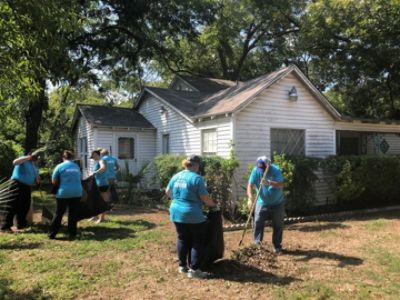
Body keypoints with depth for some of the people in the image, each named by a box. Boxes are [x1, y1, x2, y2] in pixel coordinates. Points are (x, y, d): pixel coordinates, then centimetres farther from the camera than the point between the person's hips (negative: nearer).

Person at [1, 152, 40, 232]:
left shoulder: (35, 167, 18)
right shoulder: (25, 160, -5)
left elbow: (36, 177, 23)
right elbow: (15, 162, -23)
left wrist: (37, 181, 0)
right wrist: (27, 158, -27)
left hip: (27, 186, 8)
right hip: (18, 184, -8)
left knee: (25, 206, 11)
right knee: (13, 205, -9)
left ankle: (21, 224, 23)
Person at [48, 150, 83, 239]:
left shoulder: (60, 166, -2)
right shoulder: (77, 166, 10)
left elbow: (54, 181, 2)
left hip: (64, 193, -3)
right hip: (77, 192, 3)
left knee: (58, 214, 7)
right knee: (73, 214, 11)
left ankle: (52, 234, 12)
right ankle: (72, 234, 15)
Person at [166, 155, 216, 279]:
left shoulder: (176, 176, 8)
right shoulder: (197, 178, -13)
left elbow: (168, 192, 19)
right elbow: (205, 198, -14)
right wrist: (213, 204, 5)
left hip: (176, 212, 7)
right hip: (193, 215, -7)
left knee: (182, 239, 17)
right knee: (198, 242, 5)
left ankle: (182, 266, 25)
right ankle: (193, 270, 5)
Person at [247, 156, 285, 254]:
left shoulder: (275, 170, -18)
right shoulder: (255, 171, -13)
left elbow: (281, 185, -27)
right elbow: (250, 185, -18)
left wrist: (269, 183, -43)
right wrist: (250, 198, -34)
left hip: (277, 203, -1)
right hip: (262, 203, 1)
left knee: (278, 226, 8)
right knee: (258, 223, -5)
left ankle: (277, 246, 21)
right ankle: (257, 244, 7)